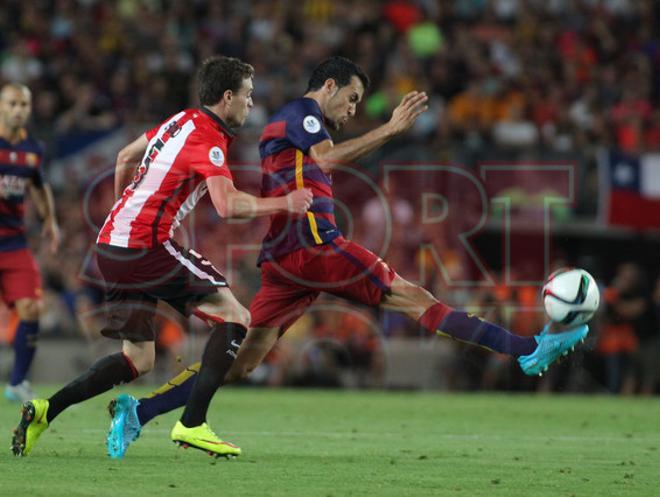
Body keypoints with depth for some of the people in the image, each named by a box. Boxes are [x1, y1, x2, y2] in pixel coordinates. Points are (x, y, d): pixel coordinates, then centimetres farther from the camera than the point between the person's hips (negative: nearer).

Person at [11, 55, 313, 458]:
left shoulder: (181, 121, 16)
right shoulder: (208, 141, -13)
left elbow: (126, 158, 29)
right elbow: (228, 205, -28)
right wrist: (284, 205, -17)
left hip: (113, 246, 9)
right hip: (146, 247, -9)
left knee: (138, 360, 12)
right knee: (235, 318, -6)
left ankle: (45, 411, 3)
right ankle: (192, 424, -11)